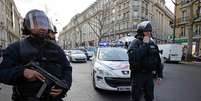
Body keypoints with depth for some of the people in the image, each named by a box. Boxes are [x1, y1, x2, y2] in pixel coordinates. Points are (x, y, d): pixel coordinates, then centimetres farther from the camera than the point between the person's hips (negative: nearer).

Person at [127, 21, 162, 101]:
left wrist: (159, 75, 11)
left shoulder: (153, 44, 7)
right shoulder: (135, 43, -12)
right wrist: (144, 45, -24)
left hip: (149, 75, 6)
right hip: (138, 75, -6)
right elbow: (132, 57, -30)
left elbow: (158, 61, 13)